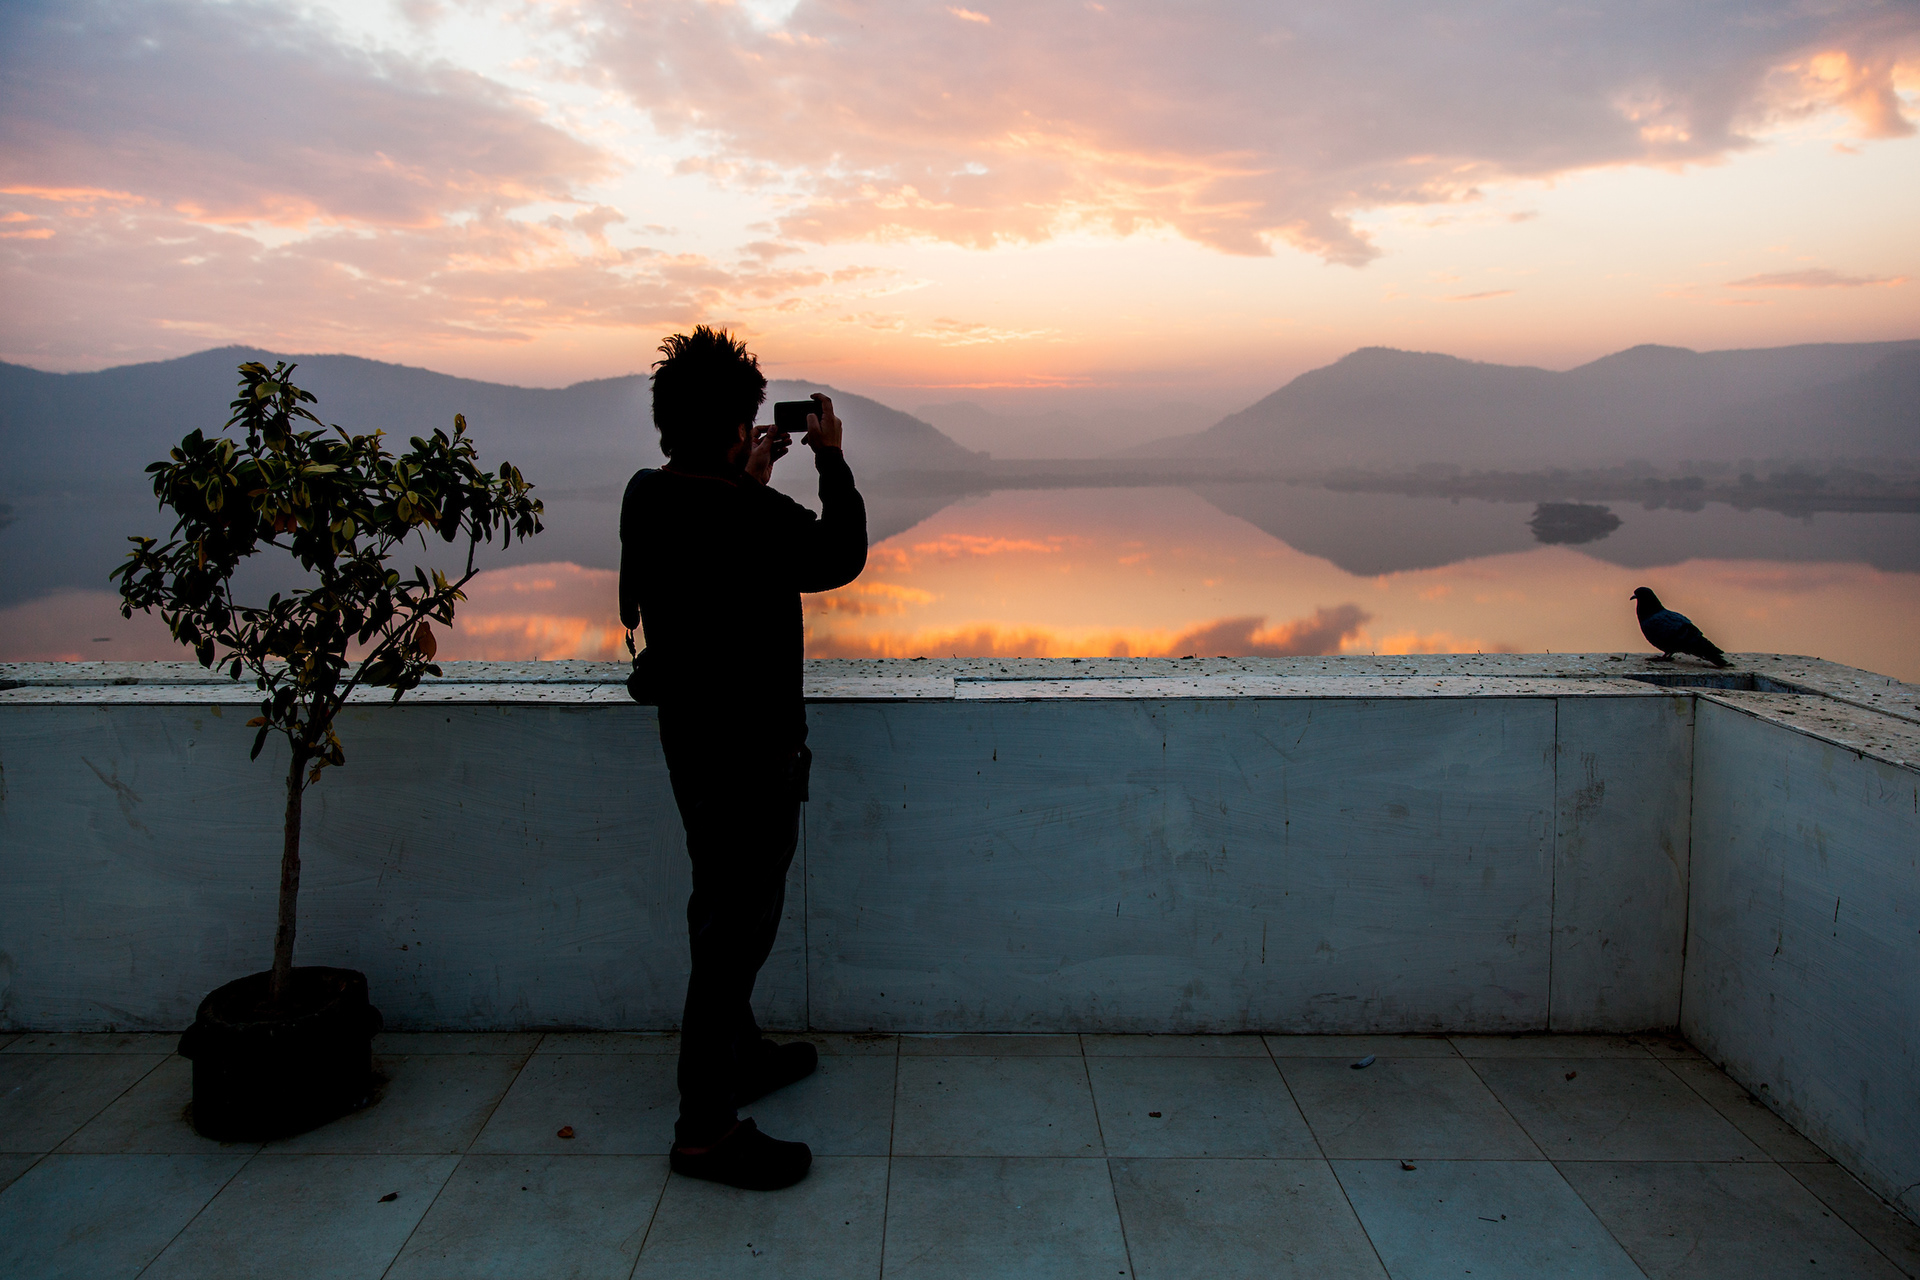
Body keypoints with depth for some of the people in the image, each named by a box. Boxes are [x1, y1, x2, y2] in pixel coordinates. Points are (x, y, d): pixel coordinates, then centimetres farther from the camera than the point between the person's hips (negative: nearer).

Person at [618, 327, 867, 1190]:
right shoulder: (755, 521, -27)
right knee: (736, 926, 1)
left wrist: (749, 484, 19)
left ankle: (738, 1054, 43)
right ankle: (706, 1128, 11)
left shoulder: (646, 498, -3)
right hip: (749, 753, -9)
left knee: (730, 912, 24)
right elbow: (840, 556, -6)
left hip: (691, 736, 9)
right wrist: (830, 458, 5)